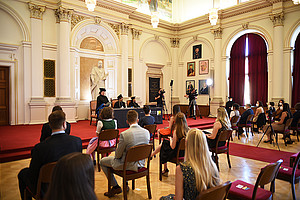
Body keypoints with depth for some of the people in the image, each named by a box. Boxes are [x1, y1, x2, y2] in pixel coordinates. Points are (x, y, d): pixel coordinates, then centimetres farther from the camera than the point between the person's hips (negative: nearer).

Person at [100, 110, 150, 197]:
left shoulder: (124, 134, -26)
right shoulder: (147, 132, -10)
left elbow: (118, 155, -14)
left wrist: (117, 155, 8)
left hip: (128, 164, -6)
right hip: (141, 163, 6)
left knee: (102, 161, 16)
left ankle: (115, 187, 20)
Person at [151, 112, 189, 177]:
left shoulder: (176, 131, -24)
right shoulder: (189, 130, -10)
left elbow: (172, 147, -20)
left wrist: (170, 139, -2)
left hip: (177, 152, -6)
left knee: (162, 145, 18)